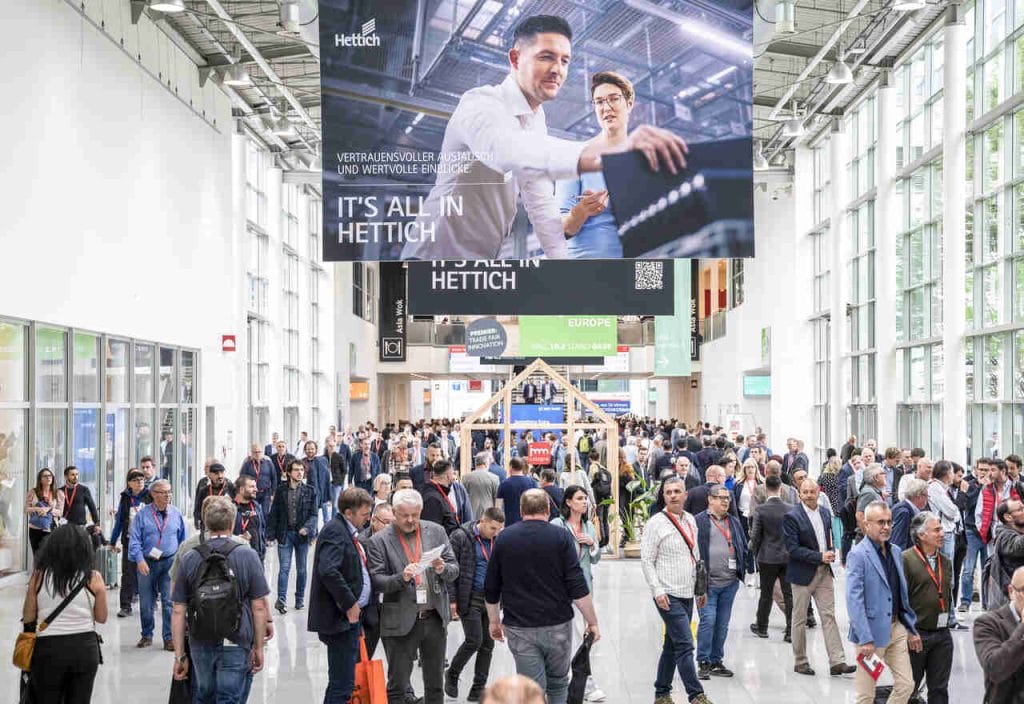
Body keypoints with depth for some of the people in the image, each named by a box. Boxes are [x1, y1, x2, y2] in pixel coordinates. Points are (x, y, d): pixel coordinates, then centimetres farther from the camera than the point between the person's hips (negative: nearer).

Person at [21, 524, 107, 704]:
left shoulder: (39, 576, -3)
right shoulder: (93, 578, -5)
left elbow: (28, 618, 2)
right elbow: (101, 618, 4)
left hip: (48, 648, 0)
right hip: (84, 647, 0)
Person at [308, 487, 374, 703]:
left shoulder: (347, 531, 17)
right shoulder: (334, 530, -15)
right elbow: (328, 571, -27)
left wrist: (356, 605, 14)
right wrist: (350, 604, -21)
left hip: (351, 615, 10)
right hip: (340, 618, -10)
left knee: (343, 681, 15)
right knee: (342, 685, -8)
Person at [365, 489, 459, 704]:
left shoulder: (436, 532, 6)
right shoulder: (380, 541, -4)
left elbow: (454, 570, 6)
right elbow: (376, 581, -8)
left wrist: (443, 569, -16)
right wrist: (402, 578, -25)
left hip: (435, 619, 3)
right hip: (401, 622, -3)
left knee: (435, 685, 14)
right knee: (397, 686, 3)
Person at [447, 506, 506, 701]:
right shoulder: (460, 537, -10)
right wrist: (452, 599, -12)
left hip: (491, 598, 5)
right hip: (470, 598, -5)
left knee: (487, 644, 6)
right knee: (474, 640, -9)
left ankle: (478, 689, 17)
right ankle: (452, 674, 17)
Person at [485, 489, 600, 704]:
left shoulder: (504, 538, 3)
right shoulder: (560, 537, -5)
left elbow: (491, 589, 8)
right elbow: (577, 587, -9)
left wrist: (494, 621, 19)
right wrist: (592, 622, -2)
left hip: (519, 628, 1)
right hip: (557, 625, -1)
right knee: (558, 683, 18)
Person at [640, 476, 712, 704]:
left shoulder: (690, 520, 12)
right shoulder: (656, 523, -9)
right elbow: (647, 560, -10)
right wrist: (657, 591, -17)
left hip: (688, 594, 7)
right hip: (668, 595, -7)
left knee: (672, 645, 13)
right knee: (685, 645, -11)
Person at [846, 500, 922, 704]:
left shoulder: (895, 552, 10)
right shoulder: (858, 555, -13)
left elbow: (903, 594, 16)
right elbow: (854, 600, -18)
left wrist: (911, 629, 14)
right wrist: (865, 639, -22)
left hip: (897, 628, 7)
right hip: (872, 631, -7)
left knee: (906, 685, 7)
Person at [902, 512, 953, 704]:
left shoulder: (945, 562, 12)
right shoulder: (906, 559, -11)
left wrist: (946, 620, 16)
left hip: (942, 635, 6)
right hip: (916, 634, -6)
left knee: (939, 689, 11)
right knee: (909, 687, 4)